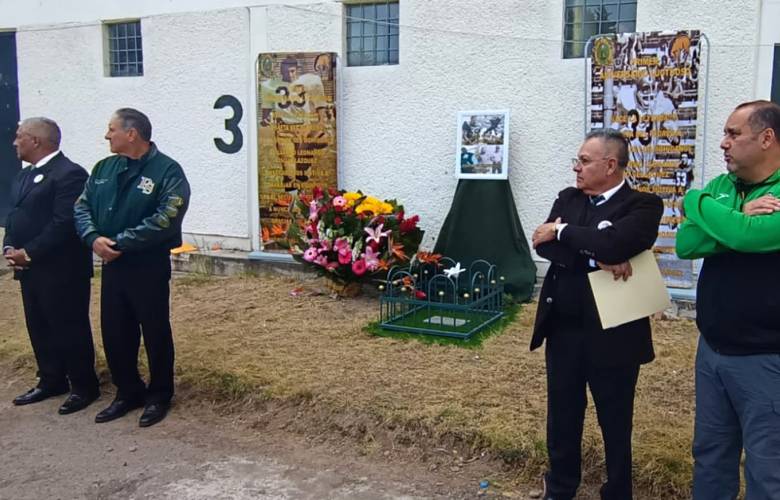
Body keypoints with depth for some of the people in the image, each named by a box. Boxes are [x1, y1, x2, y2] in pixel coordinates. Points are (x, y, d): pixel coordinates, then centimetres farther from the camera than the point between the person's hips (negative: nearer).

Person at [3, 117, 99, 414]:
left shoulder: (69, 174, -15)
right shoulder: (24, 176, 16)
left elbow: (64, 224, -22)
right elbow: (14, 216, 17)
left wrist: (28, 253, -19)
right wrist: (9, 248, -1)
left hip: (61, 270, -9)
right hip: (29, 269, 9)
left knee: (70, 330, 1)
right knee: (39, 329, 16)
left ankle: (84, 387, 14)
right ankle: (51, 381, 29)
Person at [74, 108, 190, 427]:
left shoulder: (167, 171, -12)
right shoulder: (104, 168, 9)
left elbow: (165, 220, -22)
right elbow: (82, 206, 7)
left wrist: (120, 243, -21)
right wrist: (93, 237, -14)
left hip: (148, 266, -6)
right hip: (111, 265, 6)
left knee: (155, 333, 7)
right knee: (114, 333, 13)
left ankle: (159, 395, 23)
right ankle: (128, 392, 31)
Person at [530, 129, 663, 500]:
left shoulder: (643, 205, -8)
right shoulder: (567, 198, 7)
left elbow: (615, 242, -27)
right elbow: (543, 243, -8)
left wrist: (562, 232, -14)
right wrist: (595, 257, -20)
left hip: (612, 335, -5)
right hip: (563, 330, 5)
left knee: (615, 424, 12)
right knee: (562, 419, 17)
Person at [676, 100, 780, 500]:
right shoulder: (720, 187, 5)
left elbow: (748, 235, -30)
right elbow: (684, 243, -5)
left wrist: (698, 201, -13)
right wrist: (739, 220, -20)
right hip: (711, 349, 6)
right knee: (710, 453, 19)